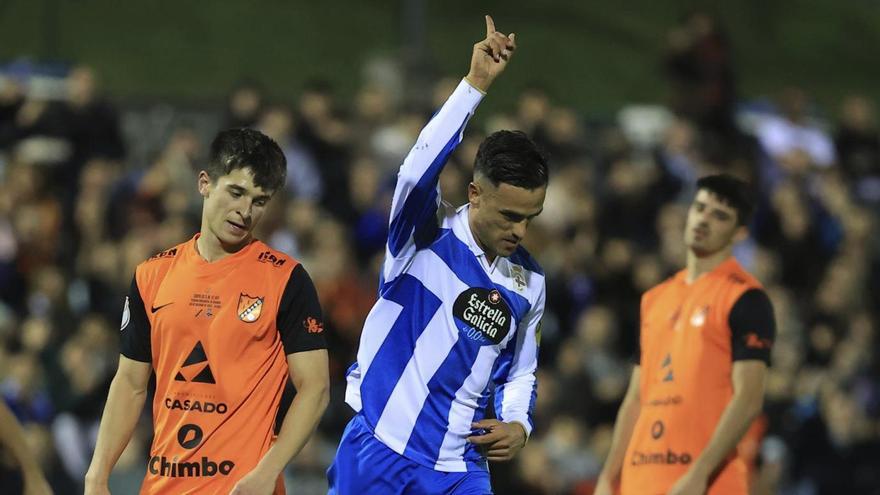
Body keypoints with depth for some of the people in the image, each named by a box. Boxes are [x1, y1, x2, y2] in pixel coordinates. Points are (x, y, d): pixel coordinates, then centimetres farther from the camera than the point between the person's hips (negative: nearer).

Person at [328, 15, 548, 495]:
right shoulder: (427, 234, -6)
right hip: (376, 454, -3)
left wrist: (517, 425, 0)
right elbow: (418, 171, -28)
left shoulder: (528, 282, 8)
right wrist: (475, 84, -34)